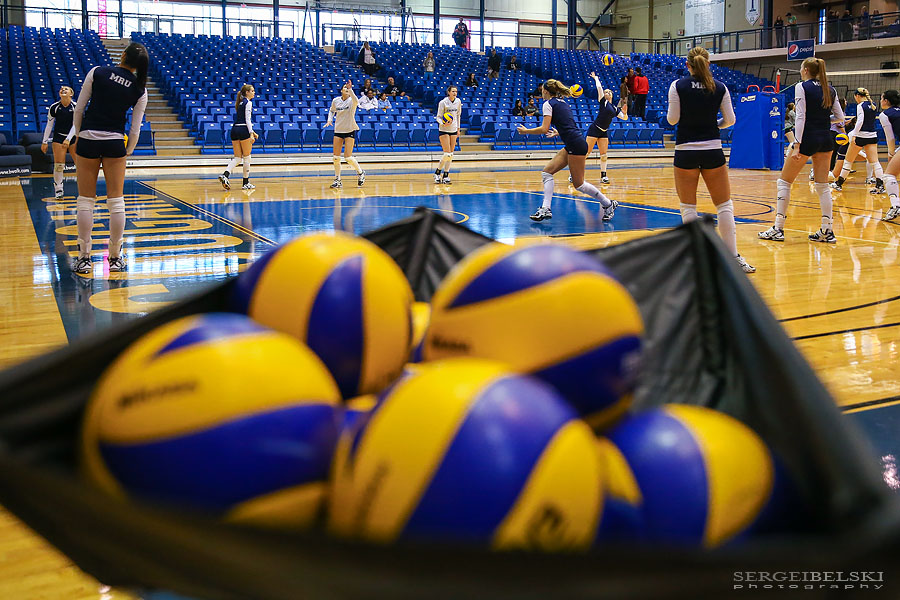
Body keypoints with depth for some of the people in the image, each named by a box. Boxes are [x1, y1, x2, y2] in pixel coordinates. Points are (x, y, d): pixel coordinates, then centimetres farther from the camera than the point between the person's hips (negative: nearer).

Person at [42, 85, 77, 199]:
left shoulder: (75, 106, -9)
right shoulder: (54, 107, -6)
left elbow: (75, 125, -12)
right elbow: (49, 125, 0)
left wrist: (68, 139, -23)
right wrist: (45, 142, -1)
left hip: (73, 137, 0)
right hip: (58, 137, 0)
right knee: (58, 164, -6)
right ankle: (58, 189, 4)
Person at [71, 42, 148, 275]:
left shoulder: (97, 72, -3)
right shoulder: (140, 89, 0)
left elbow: (79, 109, 0)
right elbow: (135, 129, 2)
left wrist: (79, 136, 12)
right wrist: (128, 152, 16)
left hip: (88, 140, -1)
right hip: (115, 143, 1)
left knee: (86, 200, 5)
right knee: (116, 200, 7)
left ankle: (84, 258, 8)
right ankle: (116, 258, 11)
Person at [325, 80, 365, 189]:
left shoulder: (352, 101, -8)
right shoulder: (335, 101, 4)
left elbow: (356, 101, -33)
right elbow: (332, 111, 23)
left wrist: (350, 89, -43)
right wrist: (329, 120, 6)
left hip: (350, 131, -4)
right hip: (338, 131, 4)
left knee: (348, 157, -9)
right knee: (336, 157, -1)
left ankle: (360, 172, 16)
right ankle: (337, 180, 10)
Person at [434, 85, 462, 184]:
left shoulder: (458, 101, 5)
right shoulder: (443, 102, -10)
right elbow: (438, 117, -8)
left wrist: (458, 129, 17)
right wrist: (443, 124, -27)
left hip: (453, 130, 5)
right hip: (444, 130, -5)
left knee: (451, 154, 3)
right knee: (447, 154, -12)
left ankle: (446, 175, 10)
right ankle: (437, 172, 6)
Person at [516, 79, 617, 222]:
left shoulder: (548, 104, -6)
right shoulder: (562, 102, 19)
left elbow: (544, 129, -15)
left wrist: (526, 131, -1)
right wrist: (558, 132, 40)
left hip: (576, 145, -10)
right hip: (571, 146, 10)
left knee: (578, 184, -2)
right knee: (547, 172, 6)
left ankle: (608, 204, 10)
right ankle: (545, 209, -1)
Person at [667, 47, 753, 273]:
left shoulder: (677, 86, -5)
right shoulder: (720, 88, 1)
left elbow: (672, 119, -6)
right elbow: (730, 120, 3)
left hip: (685, 152, -1)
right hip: (713, 151, 1)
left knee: (688, 206, 8)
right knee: (724, 205, 8)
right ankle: (733, 258, 5)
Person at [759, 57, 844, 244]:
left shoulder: (802, 87, -7)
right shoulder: (829, 90, 10)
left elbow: (801, 117, -15)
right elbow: (840, 117, 9)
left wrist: (797, 144, -18)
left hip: (808, 138, -6)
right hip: (826, 140, 6)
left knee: (784, 182, 4)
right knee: (823, 185, 9)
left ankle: (778, 229, 1)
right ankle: (827, 230, 5)